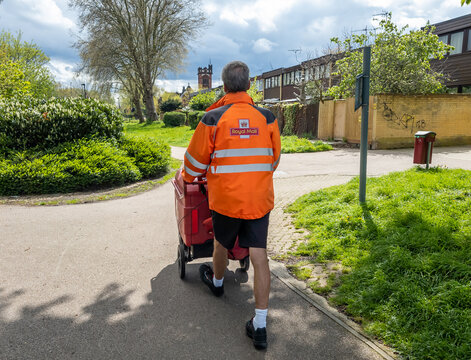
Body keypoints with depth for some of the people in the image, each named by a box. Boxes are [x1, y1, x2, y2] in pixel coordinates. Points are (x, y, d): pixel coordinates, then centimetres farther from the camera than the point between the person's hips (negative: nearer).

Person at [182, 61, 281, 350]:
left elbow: (196, 158, 0)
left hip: (225, 198, -1)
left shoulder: (213, 119, -10)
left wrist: (188, 178, 22)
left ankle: (217, 282, 52)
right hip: (259, 199, 2)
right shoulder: (267, 118, -2)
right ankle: (260, 324, 7)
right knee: (259, 255, 3)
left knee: (221, 244, 23)